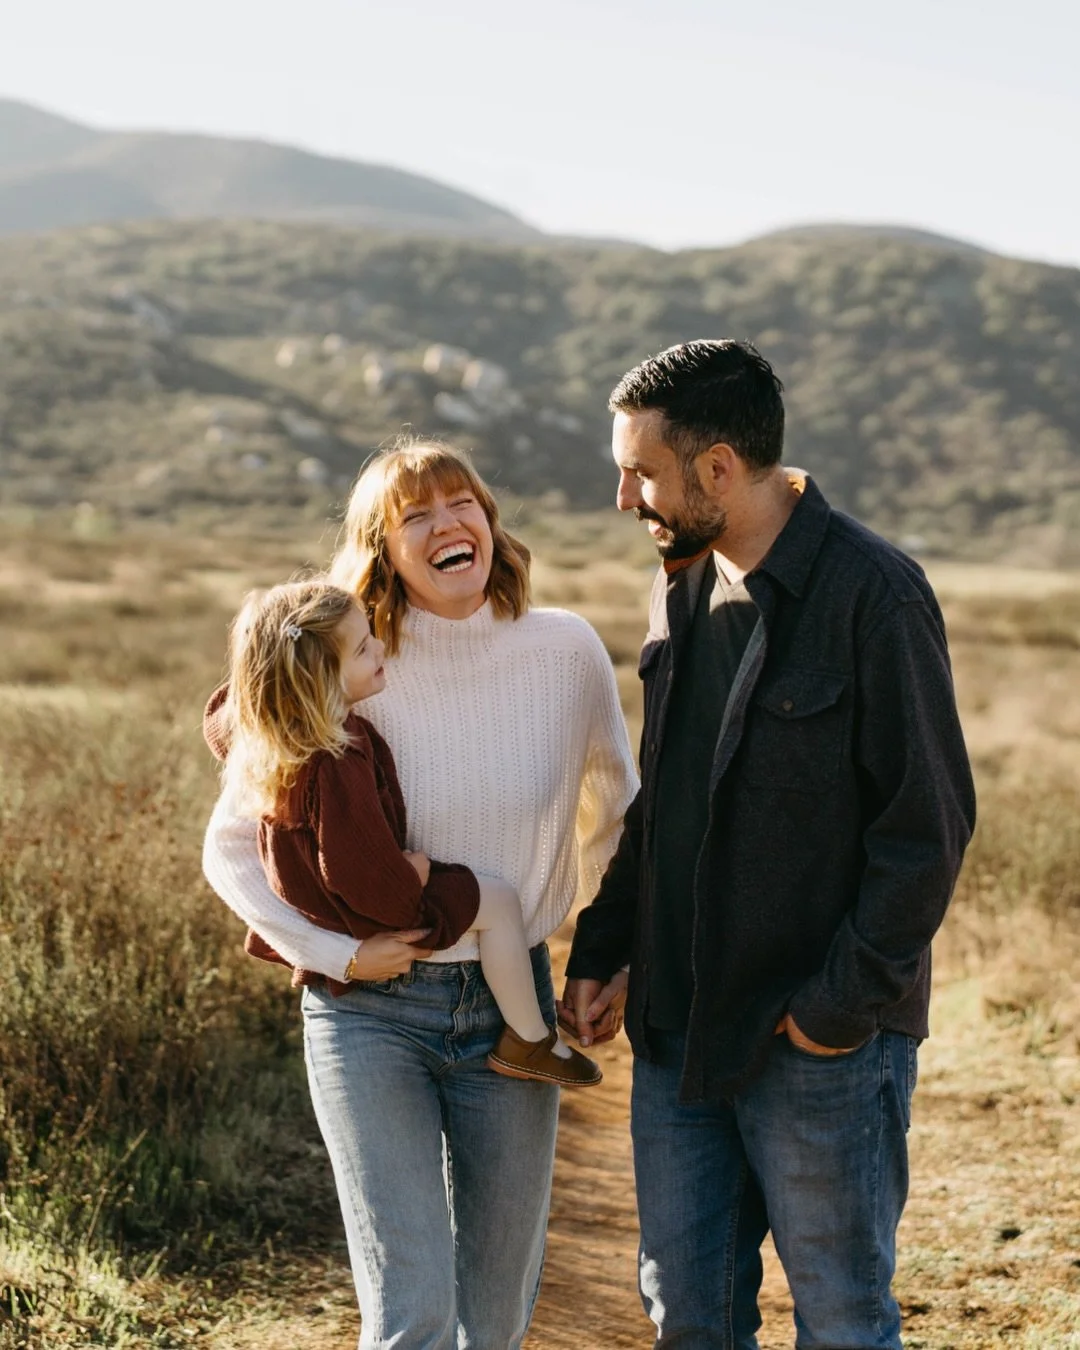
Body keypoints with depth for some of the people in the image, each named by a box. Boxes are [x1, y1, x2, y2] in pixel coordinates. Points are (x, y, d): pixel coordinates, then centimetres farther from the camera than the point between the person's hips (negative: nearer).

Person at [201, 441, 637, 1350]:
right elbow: (232, 846, -2)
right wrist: (335, 954, -12)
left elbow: (615, 806, 13)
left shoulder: (567, 652, -5)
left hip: (512, 1007, 3)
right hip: (373, 1010, -2)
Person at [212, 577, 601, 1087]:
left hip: (313, 909, 10)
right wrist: (415, 873, -14)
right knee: (498, 902, -4)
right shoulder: (337, 768, -35)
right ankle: (529, 1041, 6)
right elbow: (370, 878, -32)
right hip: (362, 924, -10)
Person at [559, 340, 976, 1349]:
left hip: (821, 1040, -7)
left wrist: (840, 1003, -16)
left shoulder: (872, 594, -15)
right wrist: (601, 950, 11)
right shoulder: (680, 590, 10)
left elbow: (928, 824, -15)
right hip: (677, 1026, 7)